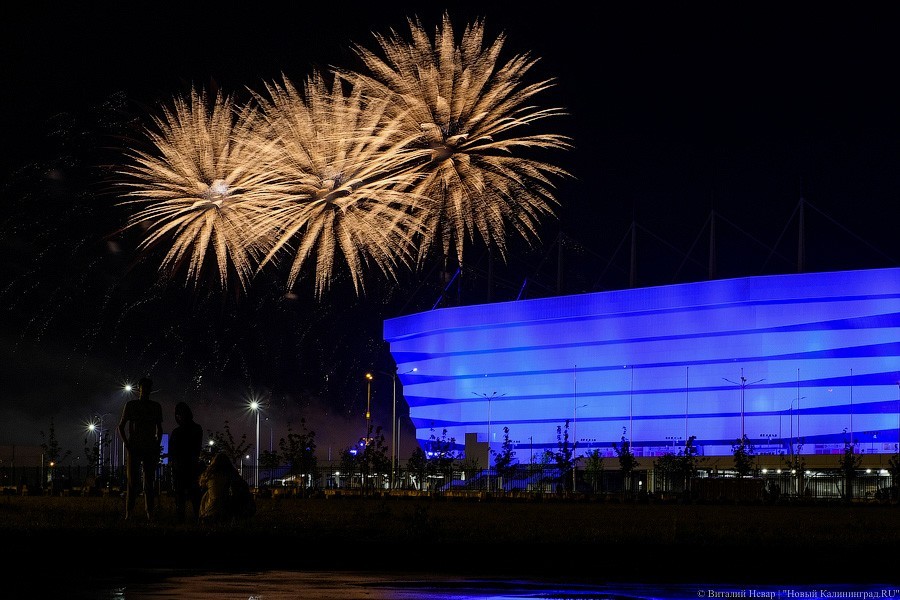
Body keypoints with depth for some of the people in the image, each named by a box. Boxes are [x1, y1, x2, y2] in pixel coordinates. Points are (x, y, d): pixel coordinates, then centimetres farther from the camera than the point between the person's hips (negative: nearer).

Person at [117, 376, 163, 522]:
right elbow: (121, 426, 6)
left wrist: (157, 446, 4)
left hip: (150, 448, 2)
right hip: (134, 448, -2)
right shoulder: (131, 405, 5)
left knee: (149, 482, -1)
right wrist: (126, 444, -5)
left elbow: (159, 428, 17)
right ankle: (129, 513, -9)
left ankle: (150, 514, -3)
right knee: (132, 482, -7)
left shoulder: (156, 407, 11)